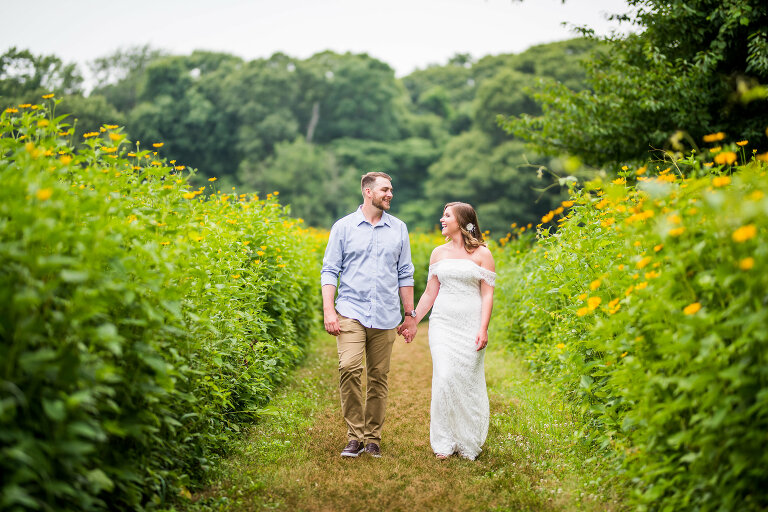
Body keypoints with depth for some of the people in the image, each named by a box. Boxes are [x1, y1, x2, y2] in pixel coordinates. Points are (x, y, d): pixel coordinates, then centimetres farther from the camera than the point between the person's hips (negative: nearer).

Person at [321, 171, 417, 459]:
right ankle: (354, 437, -8)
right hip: (351, 312, -2)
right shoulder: (344, 227, 5)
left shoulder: (398, 229, 12)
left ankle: (373, 438, 15)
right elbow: (330, 270, 3)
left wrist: (410, 315, 11)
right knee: (349, 368, -19)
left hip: (385, 316, 2)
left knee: (379, 377, 4)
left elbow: (405, 274, 15)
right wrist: (328, 310, -7)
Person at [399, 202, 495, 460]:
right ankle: (444, 443, 1)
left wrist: (483, 329, -12)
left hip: (471, 325, -2)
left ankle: (468, 443, 13)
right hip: (443, 322, 2)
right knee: (444, 378, -9)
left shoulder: (482, 254, 2)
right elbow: (430, 293, 15)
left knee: (468, 380, -2)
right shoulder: (439, 253, 12)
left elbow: (488, 294, -2)